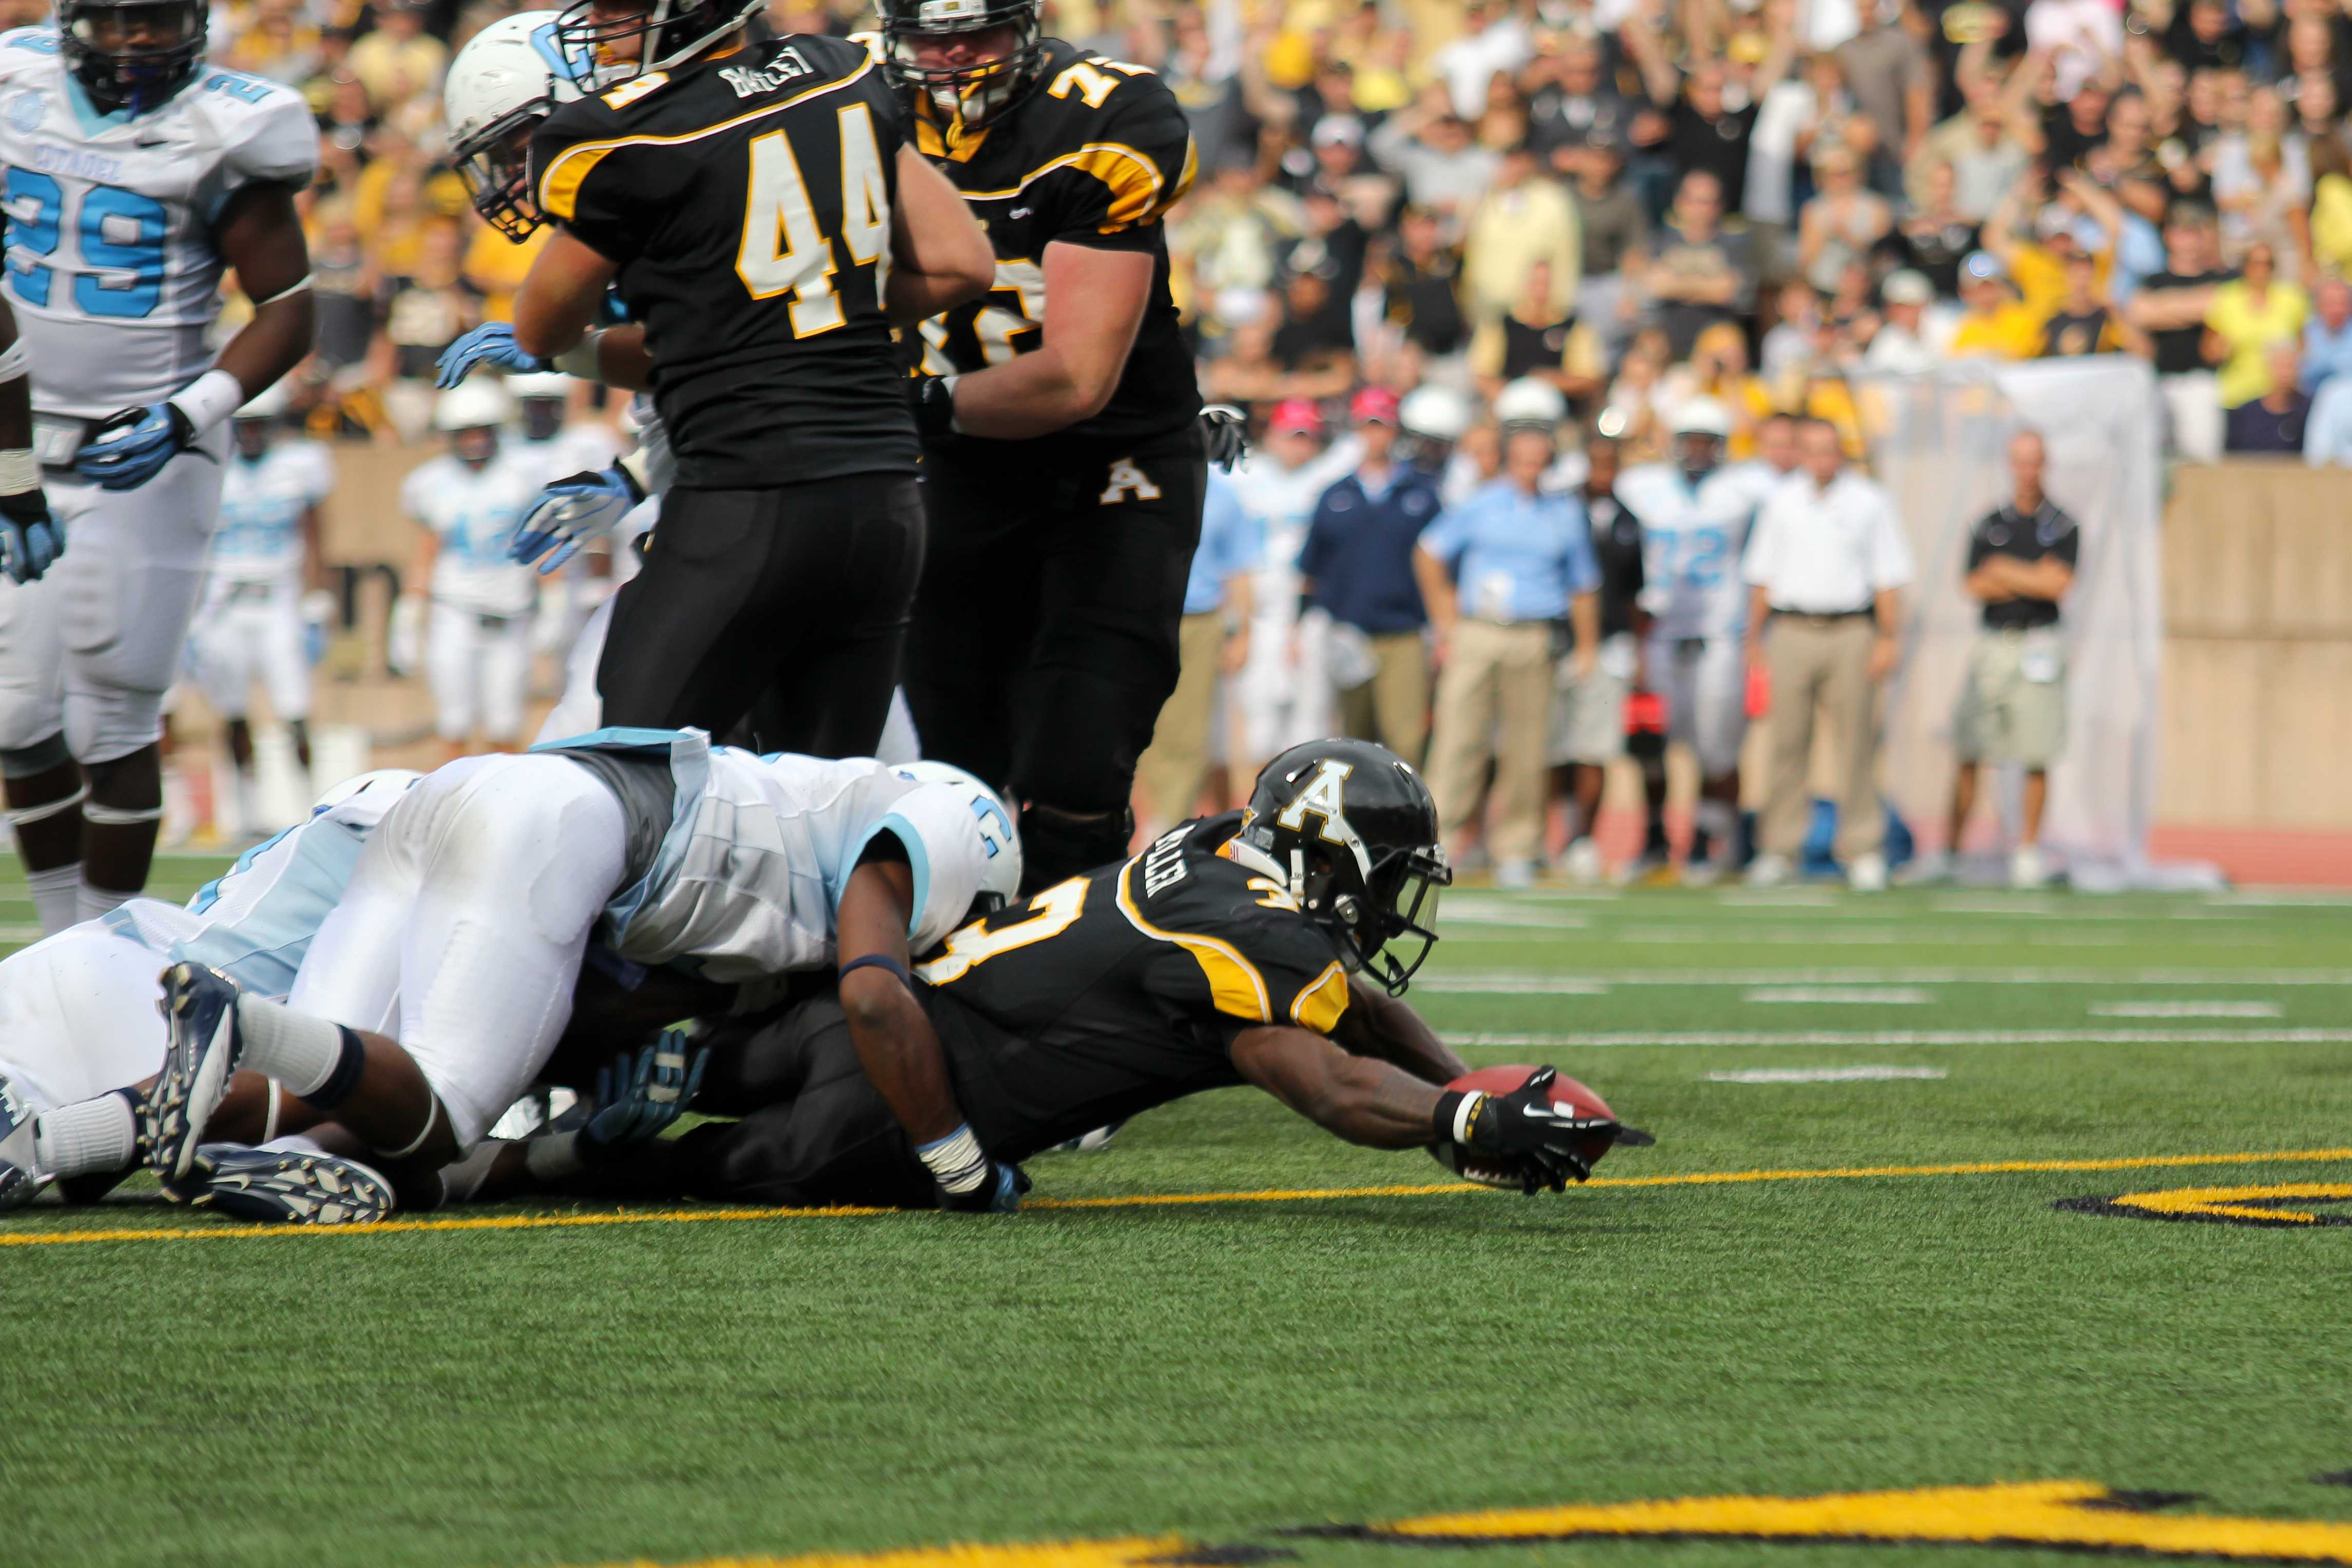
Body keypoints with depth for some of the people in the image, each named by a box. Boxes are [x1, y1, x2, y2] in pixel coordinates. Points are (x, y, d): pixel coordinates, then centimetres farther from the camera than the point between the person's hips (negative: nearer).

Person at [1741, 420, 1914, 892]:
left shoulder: (1869, 503, 5)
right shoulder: (1781, 503, 11)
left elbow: (1889, 577, 3)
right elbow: (1762, 575, 15)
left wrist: (1889, 640, -5)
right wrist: (1753, 637, 9)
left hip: (1851, 635, -2)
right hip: (1792, 634, 2)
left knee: (1857, 743, -3)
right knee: (1788, 743, -1)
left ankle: (1862, 852, 0)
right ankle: (1780, 849, 4)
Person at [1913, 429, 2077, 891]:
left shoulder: (2062, 526, 3)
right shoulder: (1989, 524, 11)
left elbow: (2059, 584, -9)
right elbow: (1972, 587, 2)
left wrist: (2003, 570, -3)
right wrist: (2033, 579, -8)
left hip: (2039, 647, -2)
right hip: (1992, 642, 2)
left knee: (2037, 756, -4)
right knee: (1968, 753, 0)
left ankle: (2028, 850, 4)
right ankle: (1947, 850, 4)